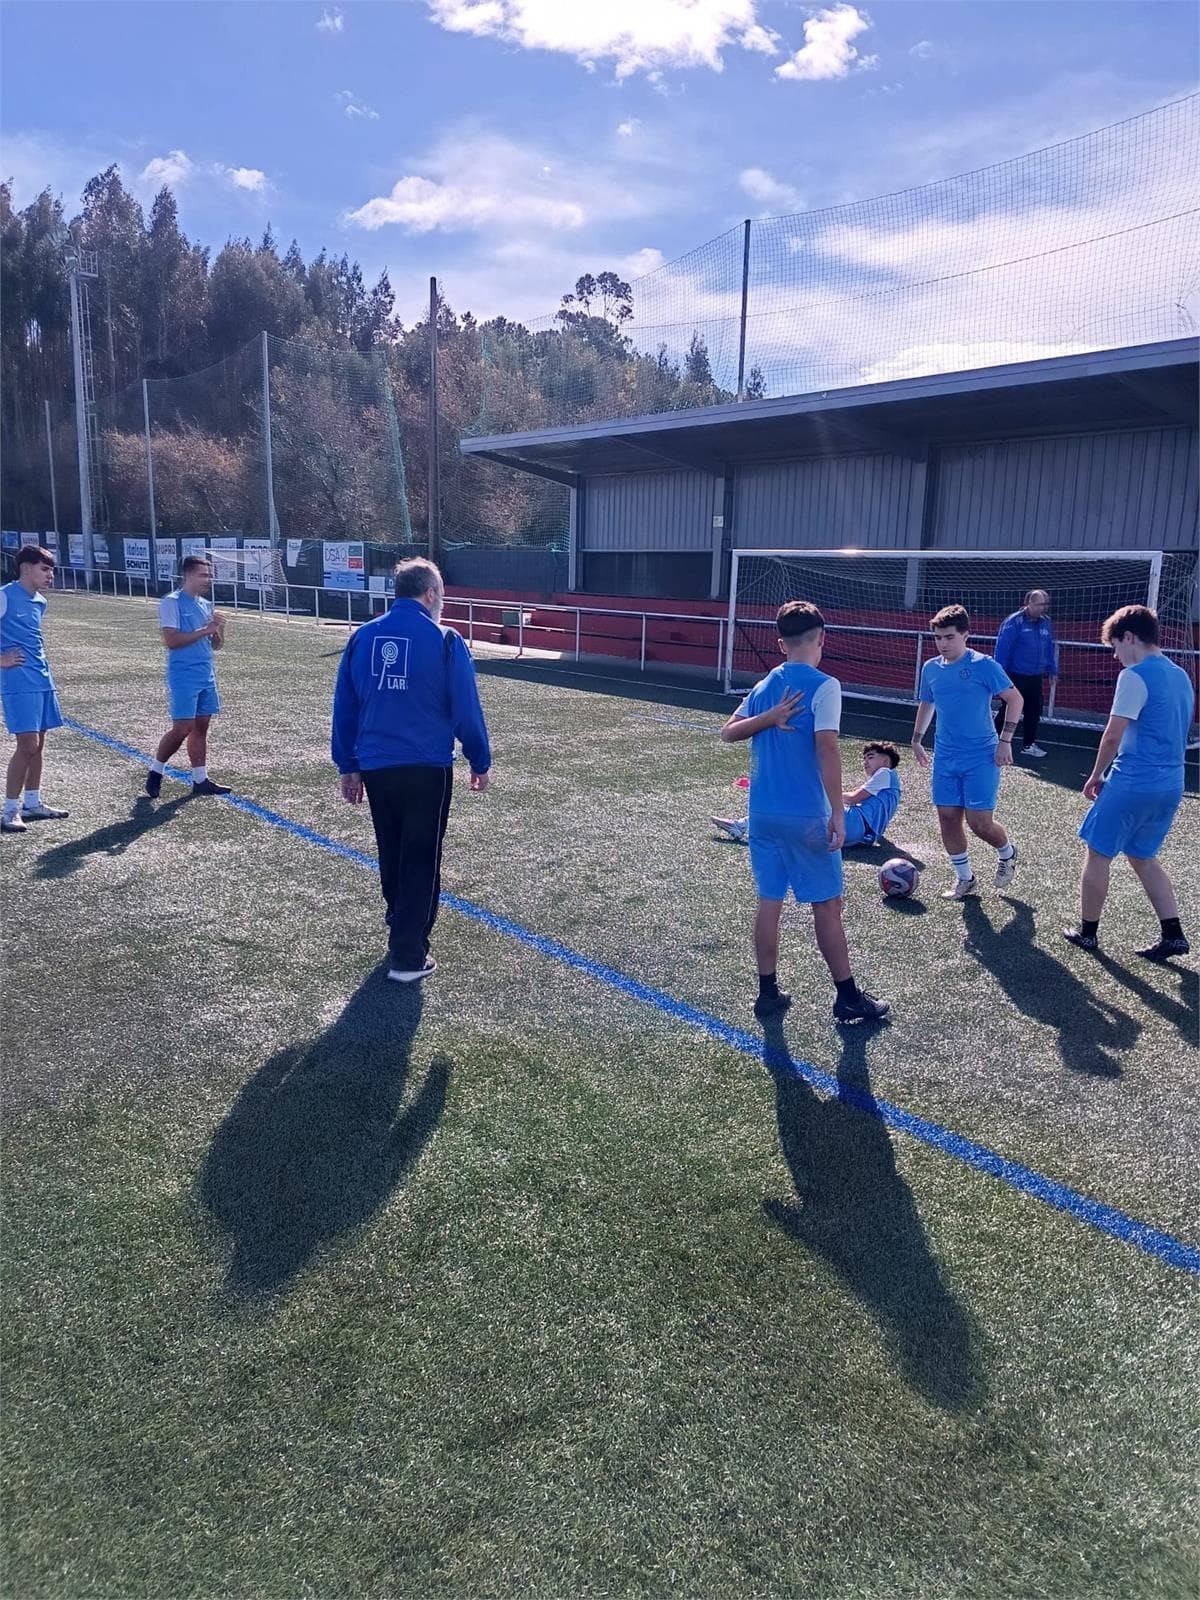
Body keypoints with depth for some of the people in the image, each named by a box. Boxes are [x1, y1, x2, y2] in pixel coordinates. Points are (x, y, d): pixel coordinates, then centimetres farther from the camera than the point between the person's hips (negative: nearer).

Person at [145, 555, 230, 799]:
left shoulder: (206, 605, 13)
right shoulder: (172, 602, -9)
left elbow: (216, 645, 15)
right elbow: (171, 640, -18)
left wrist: (219, 629, -5)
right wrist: (204, 630, -18)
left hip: (207, 675, 7)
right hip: (183, 676, -7)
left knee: (201, 726, 8)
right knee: (182, 728, -8)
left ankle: (200, 780, 14)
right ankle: (155, 771, 11)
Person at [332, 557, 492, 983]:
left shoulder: (362, 637, 5)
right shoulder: (445, 641, -8)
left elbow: (344, 708, 8)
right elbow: (466, 709, -5)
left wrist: (347, 765, 16)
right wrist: (480, 762, 7)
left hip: (375, 767, 4)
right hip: (426, 768, -4)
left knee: (391, 856, 20)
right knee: (421, 861, 5)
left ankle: (403, 931, 35)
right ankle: (408, 956, 5)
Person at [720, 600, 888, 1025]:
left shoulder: (765, 686, 9)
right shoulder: (823, 686, -11)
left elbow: (728, 732, 9)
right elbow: (827, 750, -19)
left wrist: (769, 718, -6)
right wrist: (838, 814, -17)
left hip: (763, 813, 6)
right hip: (806, 816, -5)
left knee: (769, 902, 12)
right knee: (827, 906, 5)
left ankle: (768, 993, 19)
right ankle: (848, 998, 15)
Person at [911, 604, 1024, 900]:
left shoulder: (983, 665, -10)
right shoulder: (930, 668, 5)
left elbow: (1014, 698, -6)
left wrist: (1005, 740, -10)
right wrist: (916, 740, 21)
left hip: (981, 758, -5)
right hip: (945, 758, 5)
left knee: (979, 823, -6)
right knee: (948, 819, 4)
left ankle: (1007, 853, 28)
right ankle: (965, 880, 20)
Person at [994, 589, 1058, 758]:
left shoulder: (1046, 623, 5)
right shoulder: (1014, 622, -15)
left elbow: (1050, 648, 15)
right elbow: (1002, 648, -15)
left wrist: (1052, 670, 15)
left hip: (1035, 677, 6)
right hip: (1015, 676, -6)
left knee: (1034, 711, 12)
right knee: (1008, 711, 0)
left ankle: (1028, 744, 25)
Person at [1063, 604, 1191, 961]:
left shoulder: (1135, 676, -13)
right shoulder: (1181, 677, 13)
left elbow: (1114, 735, -14)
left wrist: (1096, 775, 0)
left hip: (1134, 781, -8)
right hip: (1170, 784, 8)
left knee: (1097, 853, 8)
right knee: (1143, 856, 21)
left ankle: (1087, 932, 17)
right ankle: (1173, 935, 16)